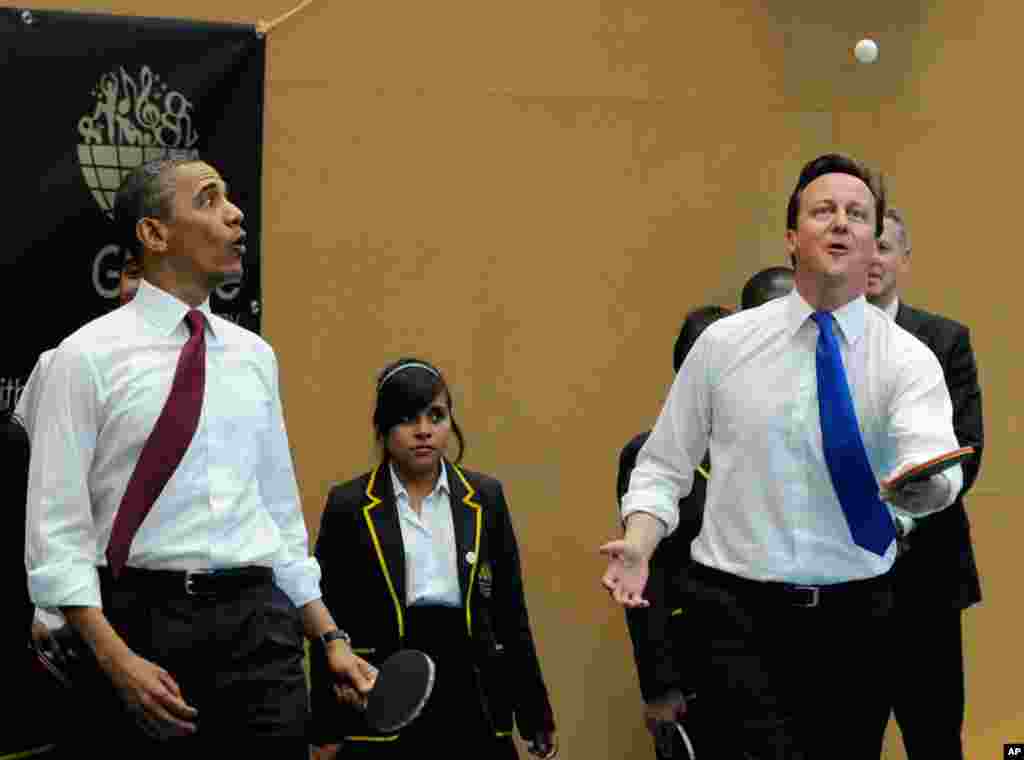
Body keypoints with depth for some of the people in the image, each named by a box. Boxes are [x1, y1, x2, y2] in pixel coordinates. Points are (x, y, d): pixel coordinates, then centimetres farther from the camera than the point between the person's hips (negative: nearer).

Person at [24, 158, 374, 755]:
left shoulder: (254, 355, 11)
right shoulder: (89, 355, -3)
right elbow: (56, 531, -7)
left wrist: (331, 638, 9)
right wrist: (117, 659, -17)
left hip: (259, 620, 4)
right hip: (146, 621, -4)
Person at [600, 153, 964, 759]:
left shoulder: (908, 359, -2)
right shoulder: (724, 343, 1)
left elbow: (934, 473, -21)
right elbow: (663, 467, 6)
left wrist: (922, 479, -45)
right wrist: (637, 548, -13)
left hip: (856, 618, 1)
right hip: (738, 616, -1)